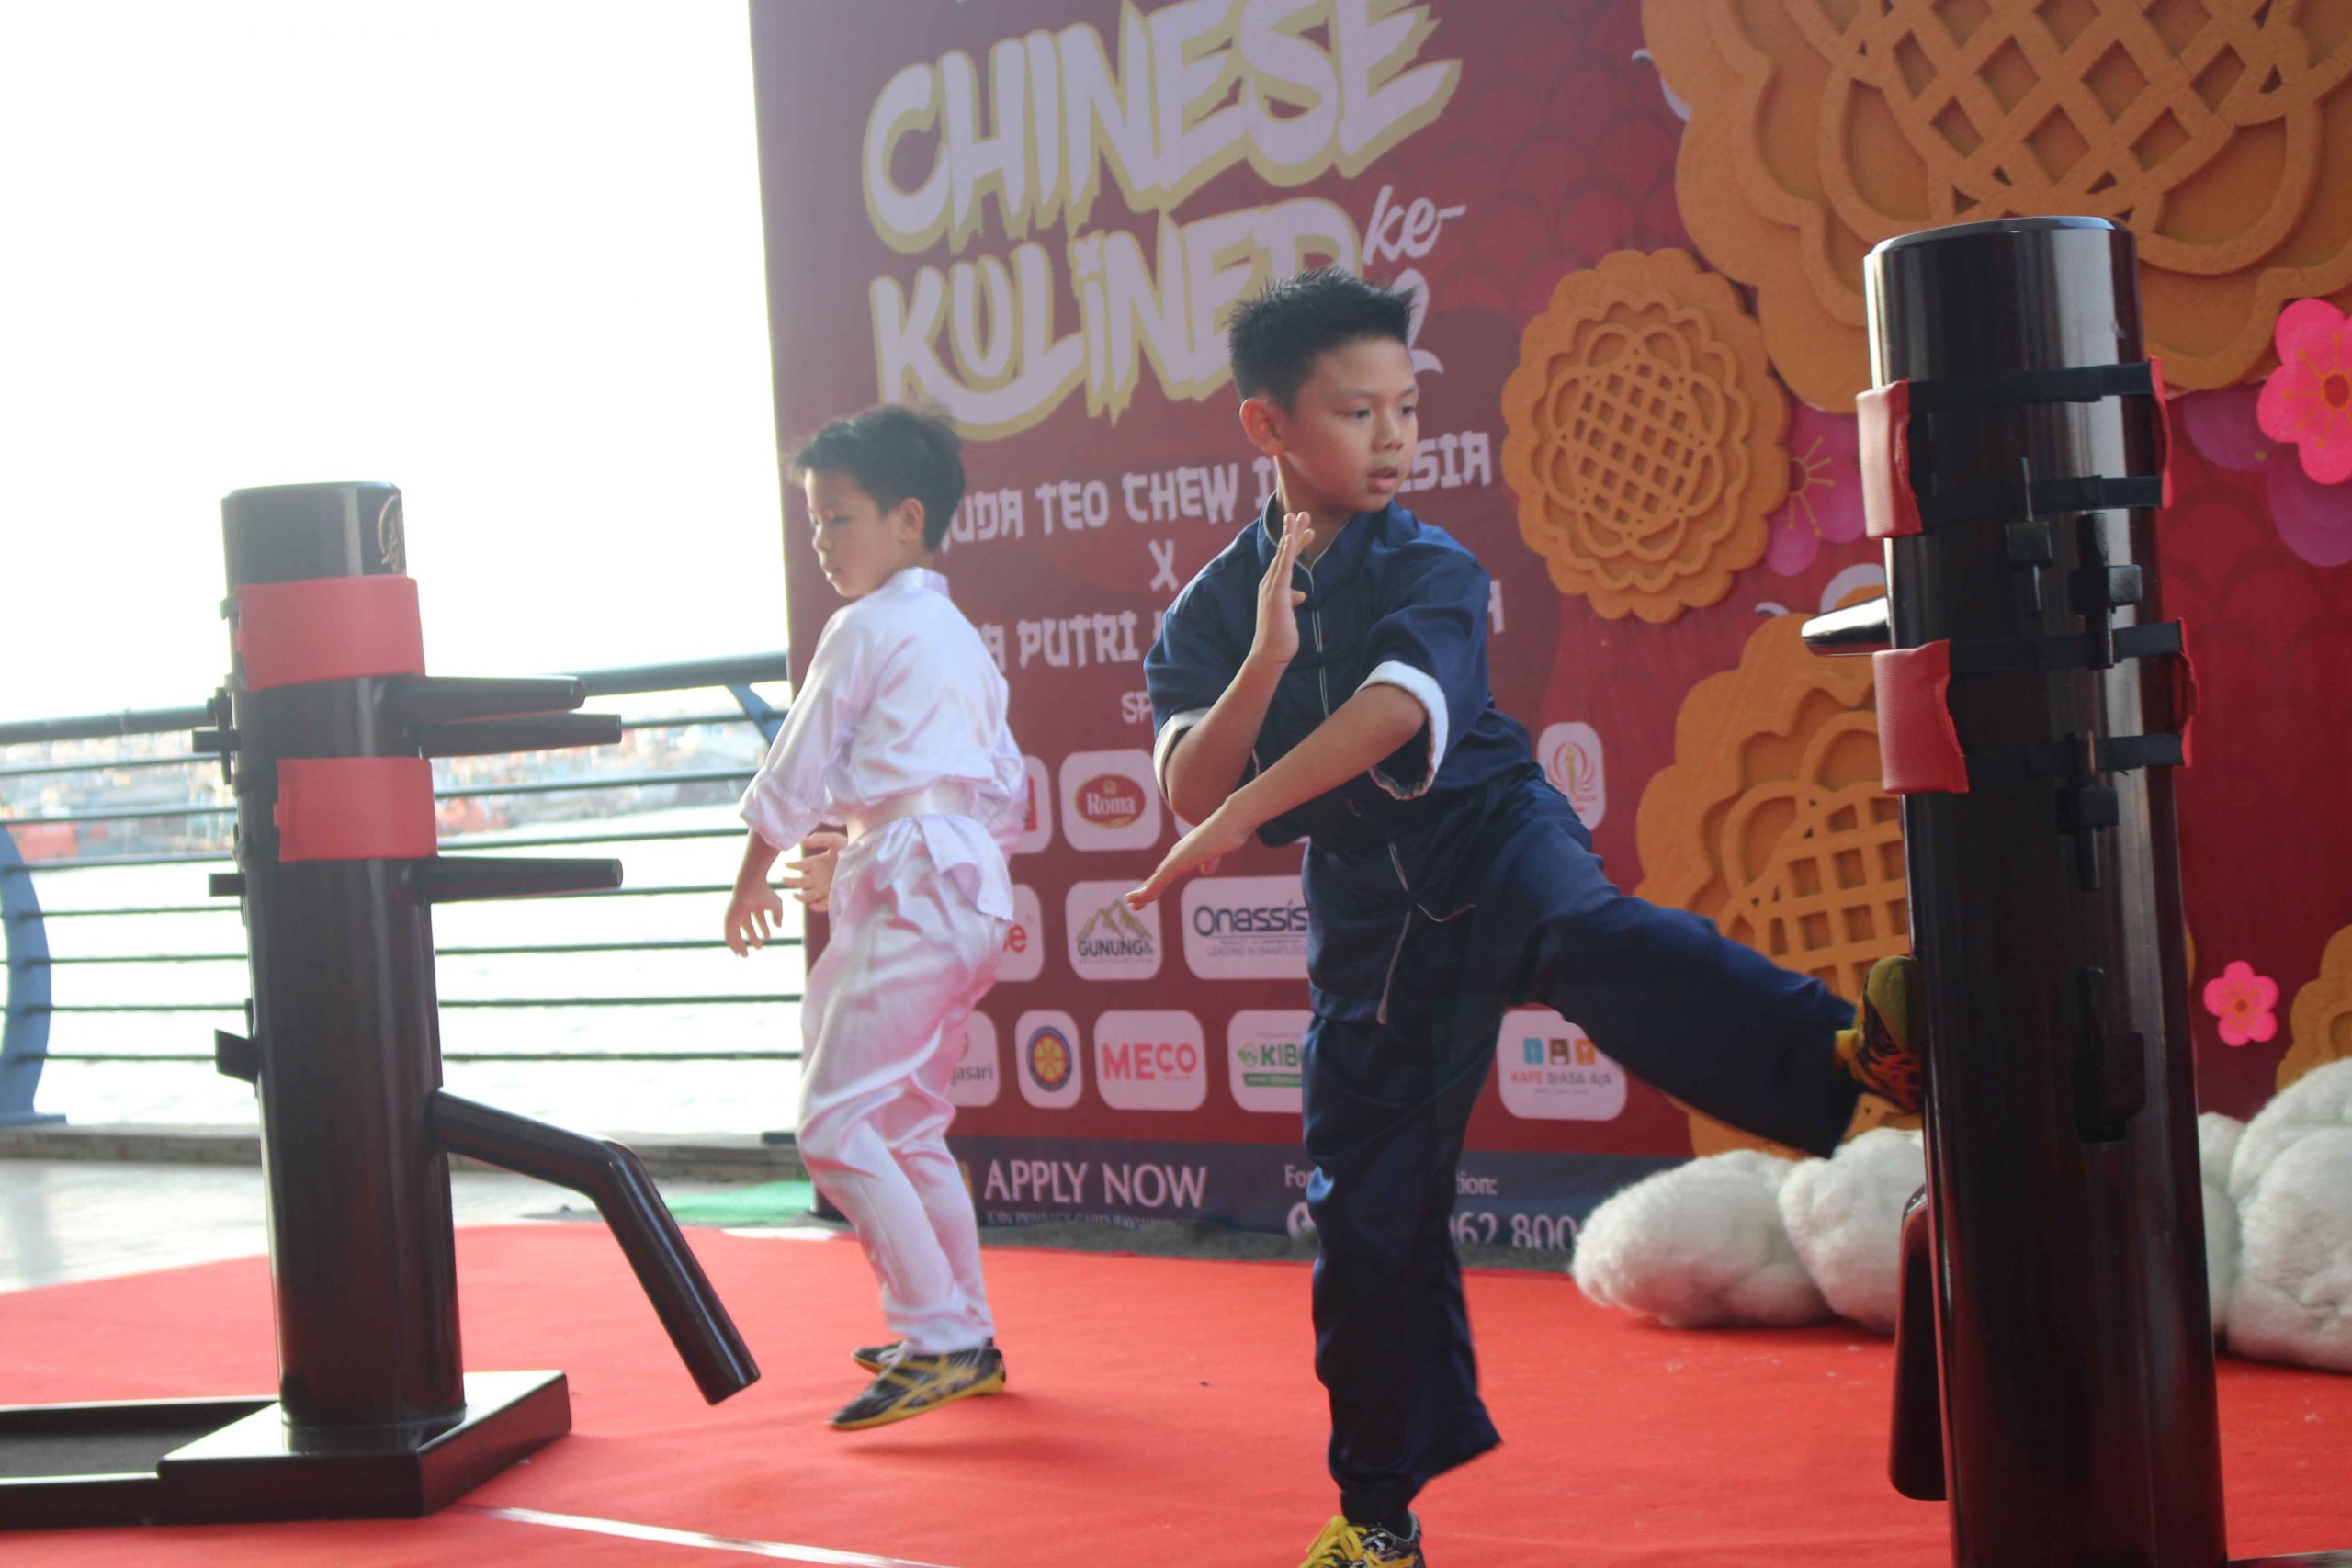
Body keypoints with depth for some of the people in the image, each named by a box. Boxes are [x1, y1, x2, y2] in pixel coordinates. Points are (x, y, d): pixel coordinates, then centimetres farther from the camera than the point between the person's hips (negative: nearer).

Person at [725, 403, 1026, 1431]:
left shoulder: (864, 626, -6)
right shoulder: (963, 639, 20)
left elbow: (797, 769, -2)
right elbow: (1007, 793, 22)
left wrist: (754, 879, 12)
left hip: (907, 893, -10)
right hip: (975, 893, 10)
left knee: (836, 1125, -9)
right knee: (908, 1127, 18)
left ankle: (944, 1338, -10)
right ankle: (963, 1337, 23)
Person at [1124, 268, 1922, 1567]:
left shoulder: (1428, 572, -6)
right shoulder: (1212, 610, 2)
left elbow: (1392, 712, -24)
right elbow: (1186, 791, -8)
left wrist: (1241, 814, -32)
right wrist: (1264, 657, -21)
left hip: (1493, 844, -2)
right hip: (1369, 916, 3)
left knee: (1594, 943, -37)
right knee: (1368, 1211, 6)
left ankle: (1846, 1052, -59)